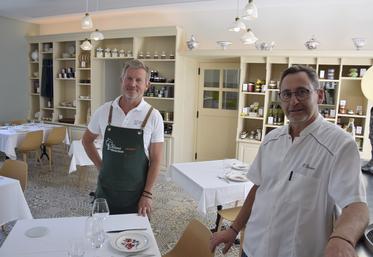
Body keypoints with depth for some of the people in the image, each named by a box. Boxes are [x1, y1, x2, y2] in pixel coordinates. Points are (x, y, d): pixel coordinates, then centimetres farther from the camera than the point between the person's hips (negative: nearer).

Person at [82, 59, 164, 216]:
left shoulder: (153, 116, -10)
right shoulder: (104, 111, -3)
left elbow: (155, 159, -8)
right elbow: (86, 140, 12)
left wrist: (147, 194, -10)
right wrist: (100, 166, 4)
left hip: (136, 193, -2)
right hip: (105, 190, 2)